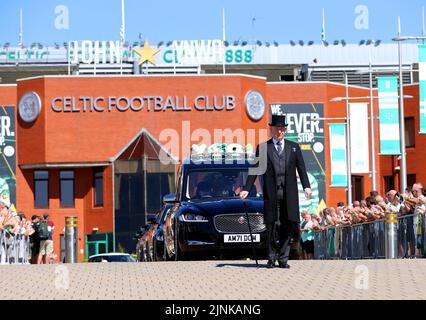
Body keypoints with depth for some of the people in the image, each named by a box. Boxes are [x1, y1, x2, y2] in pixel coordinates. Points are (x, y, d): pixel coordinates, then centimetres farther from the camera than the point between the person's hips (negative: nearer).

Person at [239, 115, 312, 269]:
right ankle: (271, 258, 8)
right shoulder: (263, 148, 10)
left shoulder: (294, 147, 15)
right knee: (271, 226, -3)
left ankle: (283, 259, 6)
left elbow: (301, 168, 8)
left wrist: (306, 186, -6)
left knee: (287, 227, 0)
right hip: (271, 194, -1)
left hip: (289, 194, 1)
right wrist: (246, 189, -4)